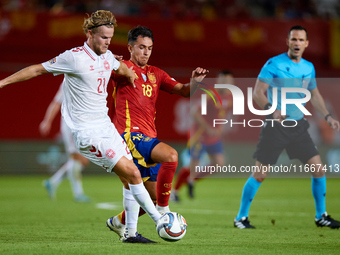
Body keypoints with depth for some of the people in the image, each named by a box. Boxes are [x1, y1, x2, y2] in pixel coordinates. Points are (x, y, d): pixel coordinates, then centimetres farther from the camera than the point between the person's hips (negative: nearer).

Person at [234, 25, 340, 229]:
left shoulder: (309, 68, 8)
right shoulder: (274, 64, -10)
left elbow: (314, 94, 22)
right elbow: (258, 92, -12)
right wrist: (271, 110, -29)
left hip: (298, 126, 5)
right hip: (275, 127, -5)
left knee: (319, 169, 0)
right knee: (260, 174, -5)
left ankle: (321, 216, 15)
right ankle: (241, 217, 10)